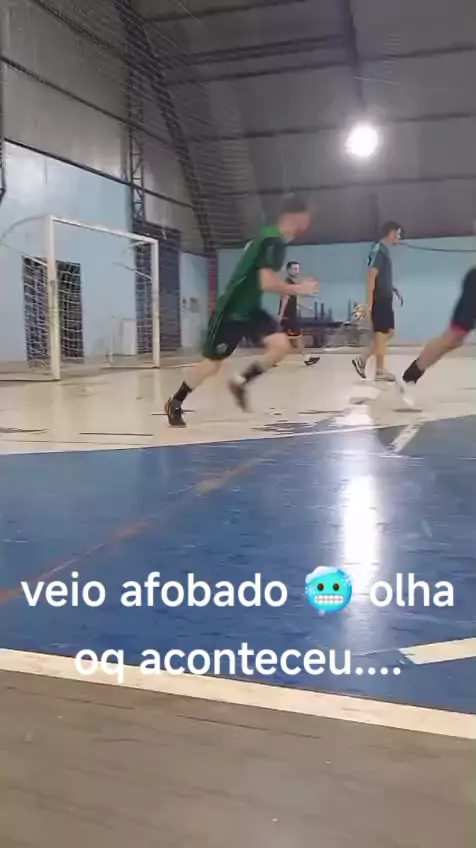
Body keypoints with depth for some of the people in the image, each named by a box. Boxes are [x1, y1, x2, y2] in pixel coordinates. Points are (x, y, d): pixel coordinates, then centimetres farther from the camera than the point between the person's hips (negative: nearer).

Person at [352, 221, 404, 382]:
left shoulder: (385, 250, 16)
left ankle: (362, 360, 13)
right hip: (379, 299, -10)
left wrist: (395, 290, 19)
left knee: (388, 332, 12)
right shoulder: (378, 250, -14)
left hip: (385, 299, 10)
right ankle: (380, 371, 5)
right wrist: (369, 302, -24)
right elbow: (371, 277, -20)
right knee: (381, 333, -3)